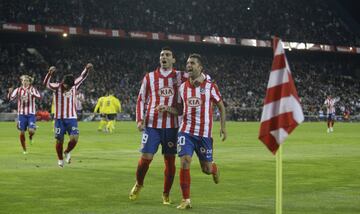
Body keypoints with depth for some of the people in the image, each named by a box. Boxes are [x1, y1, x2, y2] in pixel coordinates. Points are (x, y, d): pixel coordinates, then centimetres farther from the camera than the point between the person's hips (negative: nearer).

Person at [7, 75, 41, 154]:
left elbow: (39, 96, -21)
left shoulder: (33, 89, -4)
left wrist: (31, 93, -38)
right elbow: (10, 98, -3)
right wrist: (10, 92, -24)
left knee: (31, 130, -17)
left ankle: (30, 137, 21)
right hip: (21, 114, 2)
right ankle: (24, 150, 20)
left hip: (31, 114, -2)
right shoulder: (18, 90, 2)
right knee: (22, 133, 3)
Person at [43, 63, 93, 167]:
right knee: (60, 140, 3)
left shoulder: (74, 86, 3)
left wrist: (87, 69, -2)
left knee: (74, 138, -12)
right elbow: (46, 83, -24)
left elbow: (82, 77, 14)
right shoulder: (57, 87, -8)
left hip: (72, 118, 2)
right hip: (59, 118, -2)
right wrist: (50, 73, -42)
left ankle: (67, 152, 17)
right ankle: (60, 159, 24)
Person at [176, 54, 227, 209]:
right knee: (184, 163, -14)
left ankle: (214, 169, 45)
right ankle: (186, 200, -5)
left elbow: (221, 106, 7)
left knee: (207, 169, 5)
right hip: (186, 131, 1)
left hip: (204, 133, -1)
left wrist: (223, 127, 0)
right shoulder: (182, 87, 5)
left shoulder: (210, 86, -3)